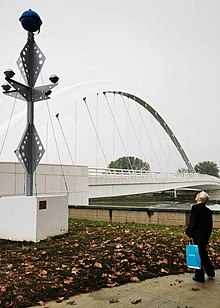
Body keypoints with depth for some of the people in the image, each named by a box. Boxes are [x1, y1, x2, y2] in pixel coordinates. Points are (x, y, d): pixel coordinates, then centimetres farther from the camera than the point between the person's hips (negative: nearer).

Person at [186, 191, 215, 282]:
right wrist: (207, 235, 18)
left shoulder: (195, 207, -15)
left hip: (197, 236, -7)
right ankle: (210, 273, 31)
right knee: (203, 254, 21)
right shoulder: (208, 211, 5)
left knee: (198, 255, 3)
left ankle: (200, 276, 12)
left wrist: (190, 233, -8)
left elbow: (192, 222, -17)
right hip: (205, 236, 7)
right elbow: (210, 224, 9)